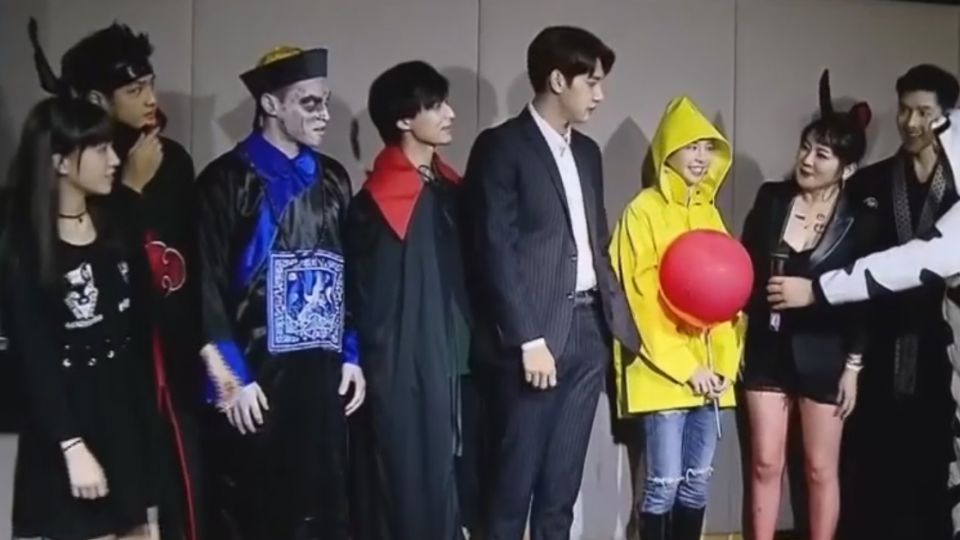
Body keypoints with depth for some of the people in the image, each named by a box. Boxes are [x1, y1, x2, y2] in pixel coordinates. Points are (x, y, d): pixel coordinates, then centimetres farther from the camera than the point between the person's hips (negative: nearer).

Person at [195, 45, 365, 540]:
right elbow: (205, 284, -9)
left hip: (323, 374, 5)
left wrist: (352, 355, 10)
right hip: (255, 375, -4)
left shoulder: (332, 179, 10)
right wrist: (231, 377, -12)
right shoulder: (227, 180, -6)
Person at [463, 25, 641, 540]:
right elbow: (497, 251, -12)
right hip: (538, 331, -6)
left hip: (589, 328, 7)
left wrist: (617, 315, 7)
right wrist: (528, 338, -16)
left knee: (563, 481, 12)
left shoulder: (587, 151, 16)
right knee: (517, 476, 1)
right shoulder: (501, 146, -6)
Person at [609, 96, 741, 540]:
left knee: (697, 482, 10)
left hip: (710, 371, 6)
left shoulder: (710, 212, 14)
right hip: (662, 371, -6)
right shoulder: (644, 211, -5)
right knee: (664, 483, -4)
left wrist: (725, 364, 1)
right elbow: (641, 299, -10)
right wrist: (684, 367, -13)